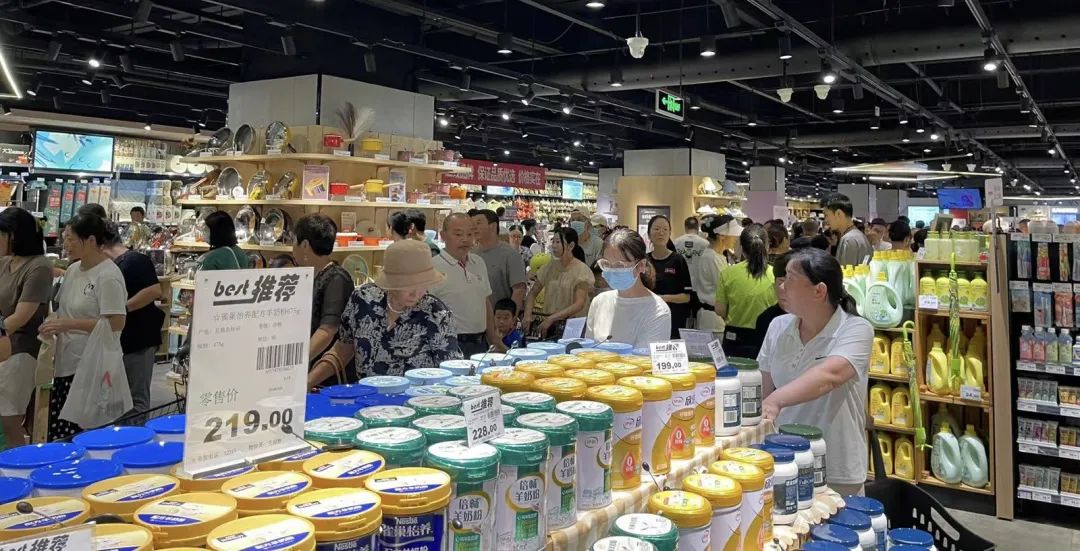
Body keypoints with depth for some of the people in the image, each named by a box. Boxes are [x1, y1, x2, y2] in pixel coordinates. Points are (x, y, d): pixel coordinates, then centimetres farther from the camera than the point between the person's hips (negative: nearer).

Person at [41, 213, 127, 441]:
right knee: (55, 430, 11)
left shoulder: (108, 275, -16)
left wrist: (67, 324, -20)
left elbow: (116, 323, -21)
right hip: (67, 363, 8)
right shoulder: (73, 269, 10)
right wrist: (54, 323, 1)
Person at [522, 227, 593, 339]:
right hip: (549, 323, 4)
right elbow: (532, 293, 12)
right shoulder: (549, 267, 9)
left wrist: (552, 318, -24)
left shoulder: (581, 270, -6)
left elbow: (579, 305, -15)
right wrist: (527, 315, -7)